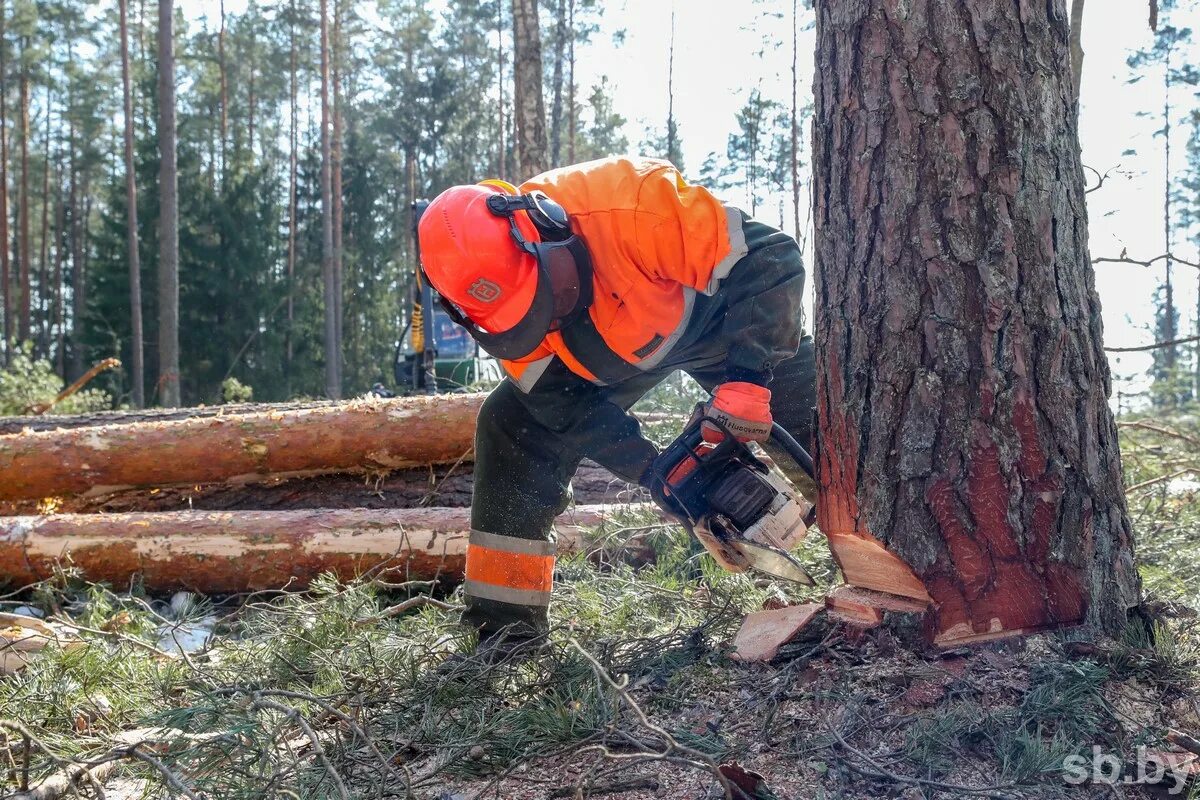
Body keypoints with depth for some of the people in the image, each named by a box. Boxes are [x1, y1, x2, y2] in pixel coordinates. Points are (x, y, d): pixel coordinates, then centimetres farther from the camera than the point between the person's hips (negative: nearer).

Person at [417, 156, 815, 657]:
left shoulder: (628, 203, -44)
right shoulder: (493, 294, -28)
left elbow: (771, 261, -38)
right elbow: (564, 403, -20)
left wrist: (747, 380, -44)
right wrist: (651, 471, -27)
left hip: (714, 314, -3)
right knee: (512, 424, -12)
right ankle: (506, 614, -3)